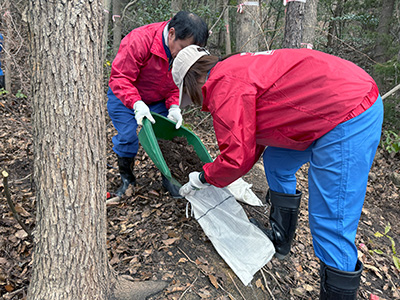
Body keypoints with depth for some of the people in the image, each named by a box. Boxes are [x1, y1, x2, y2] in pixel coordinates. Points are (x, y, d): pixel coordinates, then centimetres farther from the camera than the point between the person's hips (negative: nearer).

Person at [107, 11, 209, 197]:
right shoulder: (139, 40, -33)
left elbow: (177, 84, -5)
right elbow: (119, 78, -30)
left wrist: (174, 107, -23)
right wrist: (137, 104, -43)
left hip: (158, 101, 4)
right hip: (124, 98, -4)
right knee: (127, 137, -11)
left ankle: (167, 178, 14)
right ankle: (126, 179, 14)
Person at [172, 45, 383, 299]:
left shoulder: (225, 86, -14)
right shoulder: (236, 69, 18)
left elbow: (237, 158, -15)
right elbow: (250, 139, 24)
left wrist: (203, 178, 5)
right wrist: (217, 175, 28)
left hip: (349, 117, -11)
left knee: (331, 224, -7)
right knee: (276, 161, 23)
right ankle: (279, 240, 38)